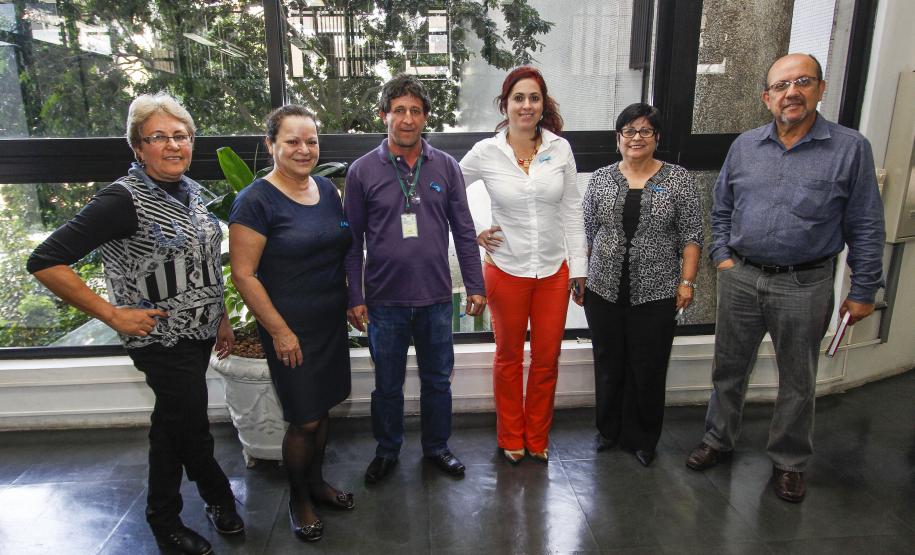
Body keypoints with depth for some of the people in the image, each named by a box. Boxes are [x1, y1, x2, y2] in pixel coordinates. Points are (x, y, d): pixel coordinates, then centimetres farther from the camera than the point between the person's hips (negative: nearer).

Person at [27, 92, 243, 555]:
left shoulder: (190, 190, 5)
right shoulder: (124, 199, -19)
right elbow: (45, 261, -22)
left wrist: (221, 318, 14)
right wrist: (112, 314, -20)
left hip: (198, 332, 8)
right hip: (162, 338, -7)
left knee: (173, 424, 20)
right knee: (193, 431, 6)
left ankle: (164, 518, 38)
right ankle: (218, 496, 33)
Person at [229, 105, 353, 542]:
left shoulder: (328, 190, 5)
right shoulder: (256, 201, -14)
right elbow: (243, 275, -16)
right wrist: (280, 331, -16)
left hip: (332, 322, 6)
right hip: (291, 329, -6)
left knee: (322, 408, 18)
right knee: (304, 420, 3)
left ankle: (316, 481, 39)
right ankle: (298, 500, 28)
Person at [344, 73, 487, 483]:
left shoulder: (445, 166, 1)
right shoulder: (362, 171, -3)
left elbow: (463, 231, 4)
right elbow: (353, 239, -1)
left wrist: (475, 286, 2)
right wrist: (355, 297, -4)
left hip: (436, 297, 2)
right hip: (385, 300, -1)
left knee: (437, 379, 16)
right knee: (387, 384, 14)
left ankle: (437, 446, 37)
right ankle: (387, 450, 36)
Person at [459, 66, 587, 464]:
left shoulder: (560, 148, -3)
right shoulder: (486, 152, -8)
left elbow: (572, 212, 2)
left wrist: (578, 266, 2)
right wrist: (471, 236, -2)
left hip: (553, 271, 2)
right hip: (506, 270, -1)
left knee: (547, 360, 12)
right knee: (509, 358, 14)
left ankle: (537, 438, 34)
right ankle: (511, 438, 34)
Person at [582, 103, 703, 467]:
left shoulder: (678, 179, -1)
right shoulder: (601, 179, 5)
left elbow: (691, 235, -1)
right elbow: (585, 232, 8)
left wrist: (687, 281, -7)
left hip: (655, 294, -2)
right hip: (603, 290, 2)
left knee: (648, 369, 7)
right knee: (608, 364, 13)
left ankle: (642, 439, 26)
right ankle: (609, 429, 32)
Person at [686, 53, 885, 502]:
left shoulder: (850, 148, -5)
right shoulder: (744, 146, 4)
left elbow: (866, 226, -3)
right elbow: (721, 208, 13)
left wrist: (863, 291, -3)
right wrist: (722, 256, 2)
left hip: (805, 286, -2)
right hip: (741, 279, 3)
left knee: (797, 382, 12)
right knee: (729, 369, 15)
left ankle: (789, 461, 31)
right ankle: (719, 440, 34)